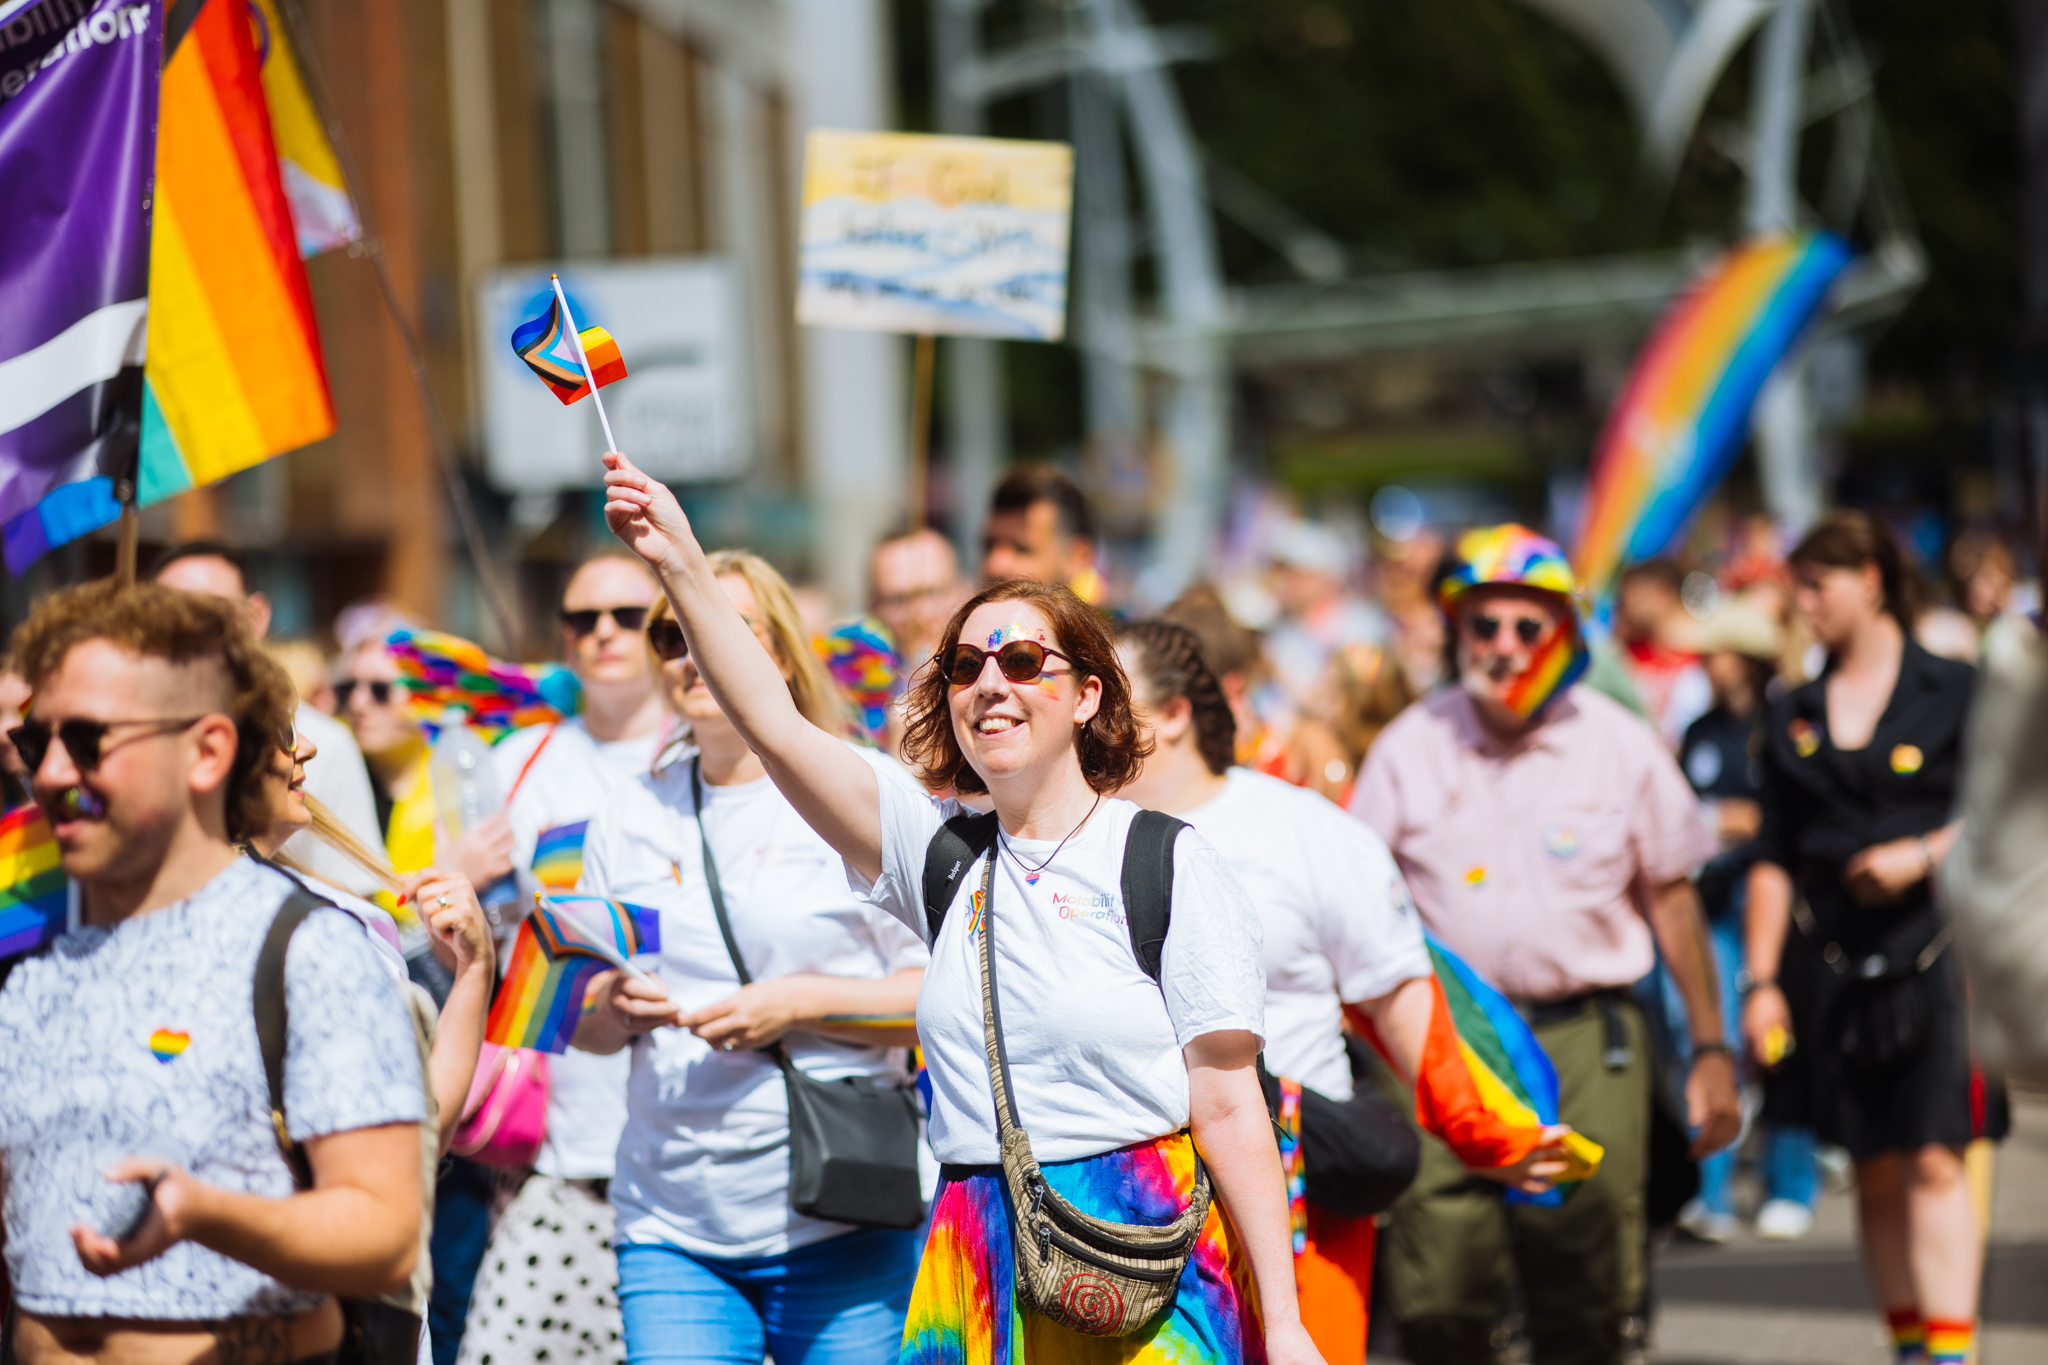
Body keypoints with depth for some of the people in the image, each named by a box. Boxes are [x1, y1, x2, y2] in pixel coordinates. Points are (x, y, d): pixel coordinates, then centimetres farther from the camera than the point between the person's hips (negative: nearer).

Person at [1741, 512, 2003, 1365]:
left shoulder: (1954, 693, 2)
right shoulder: (1792, 716, 13)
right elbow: (1775, 861, 14)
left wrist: (1923, 855, -13)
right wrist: (1761, 980, 9)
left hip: (1933, 946, -4)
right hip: (1830, 961, 4)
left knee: (1934, 1160, -13)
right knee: (1876, 1171, 5)